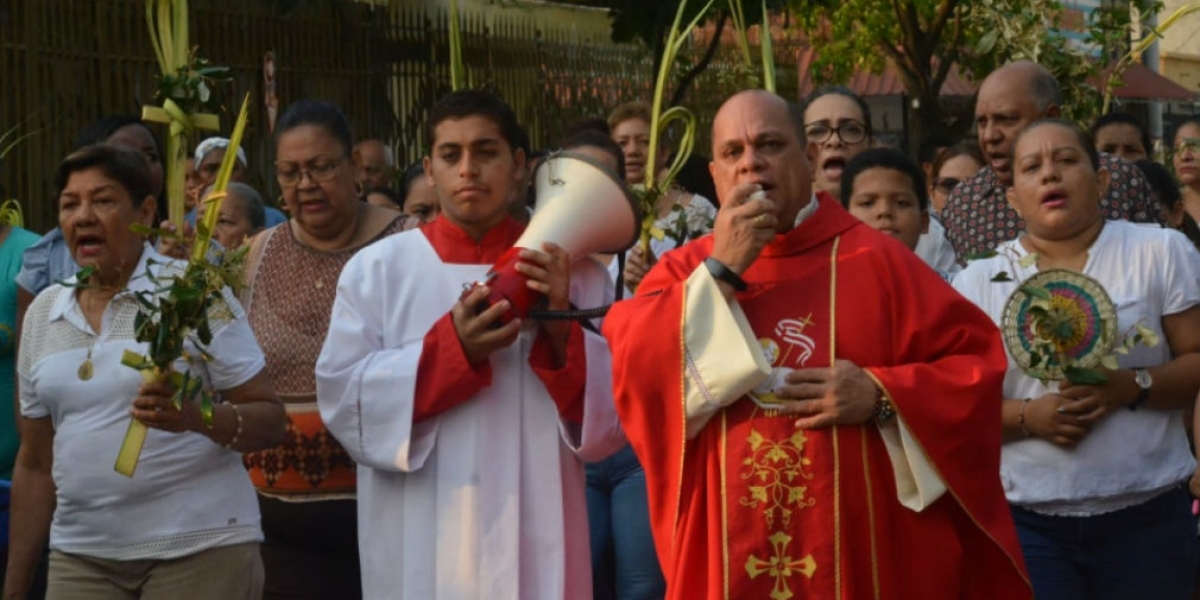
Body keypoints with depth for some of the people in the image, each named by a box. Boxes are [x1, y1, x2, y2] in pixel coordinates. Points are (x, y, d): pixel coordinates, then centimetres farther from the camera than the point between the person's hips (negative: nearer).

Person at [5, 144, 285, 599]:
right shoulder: (43, 313, 9)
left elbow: (270, 420, -7)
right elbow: (36, 464, 14)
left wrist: (196, 416, -26)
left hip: (199, 548, -4)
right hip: (79, 558, 4)